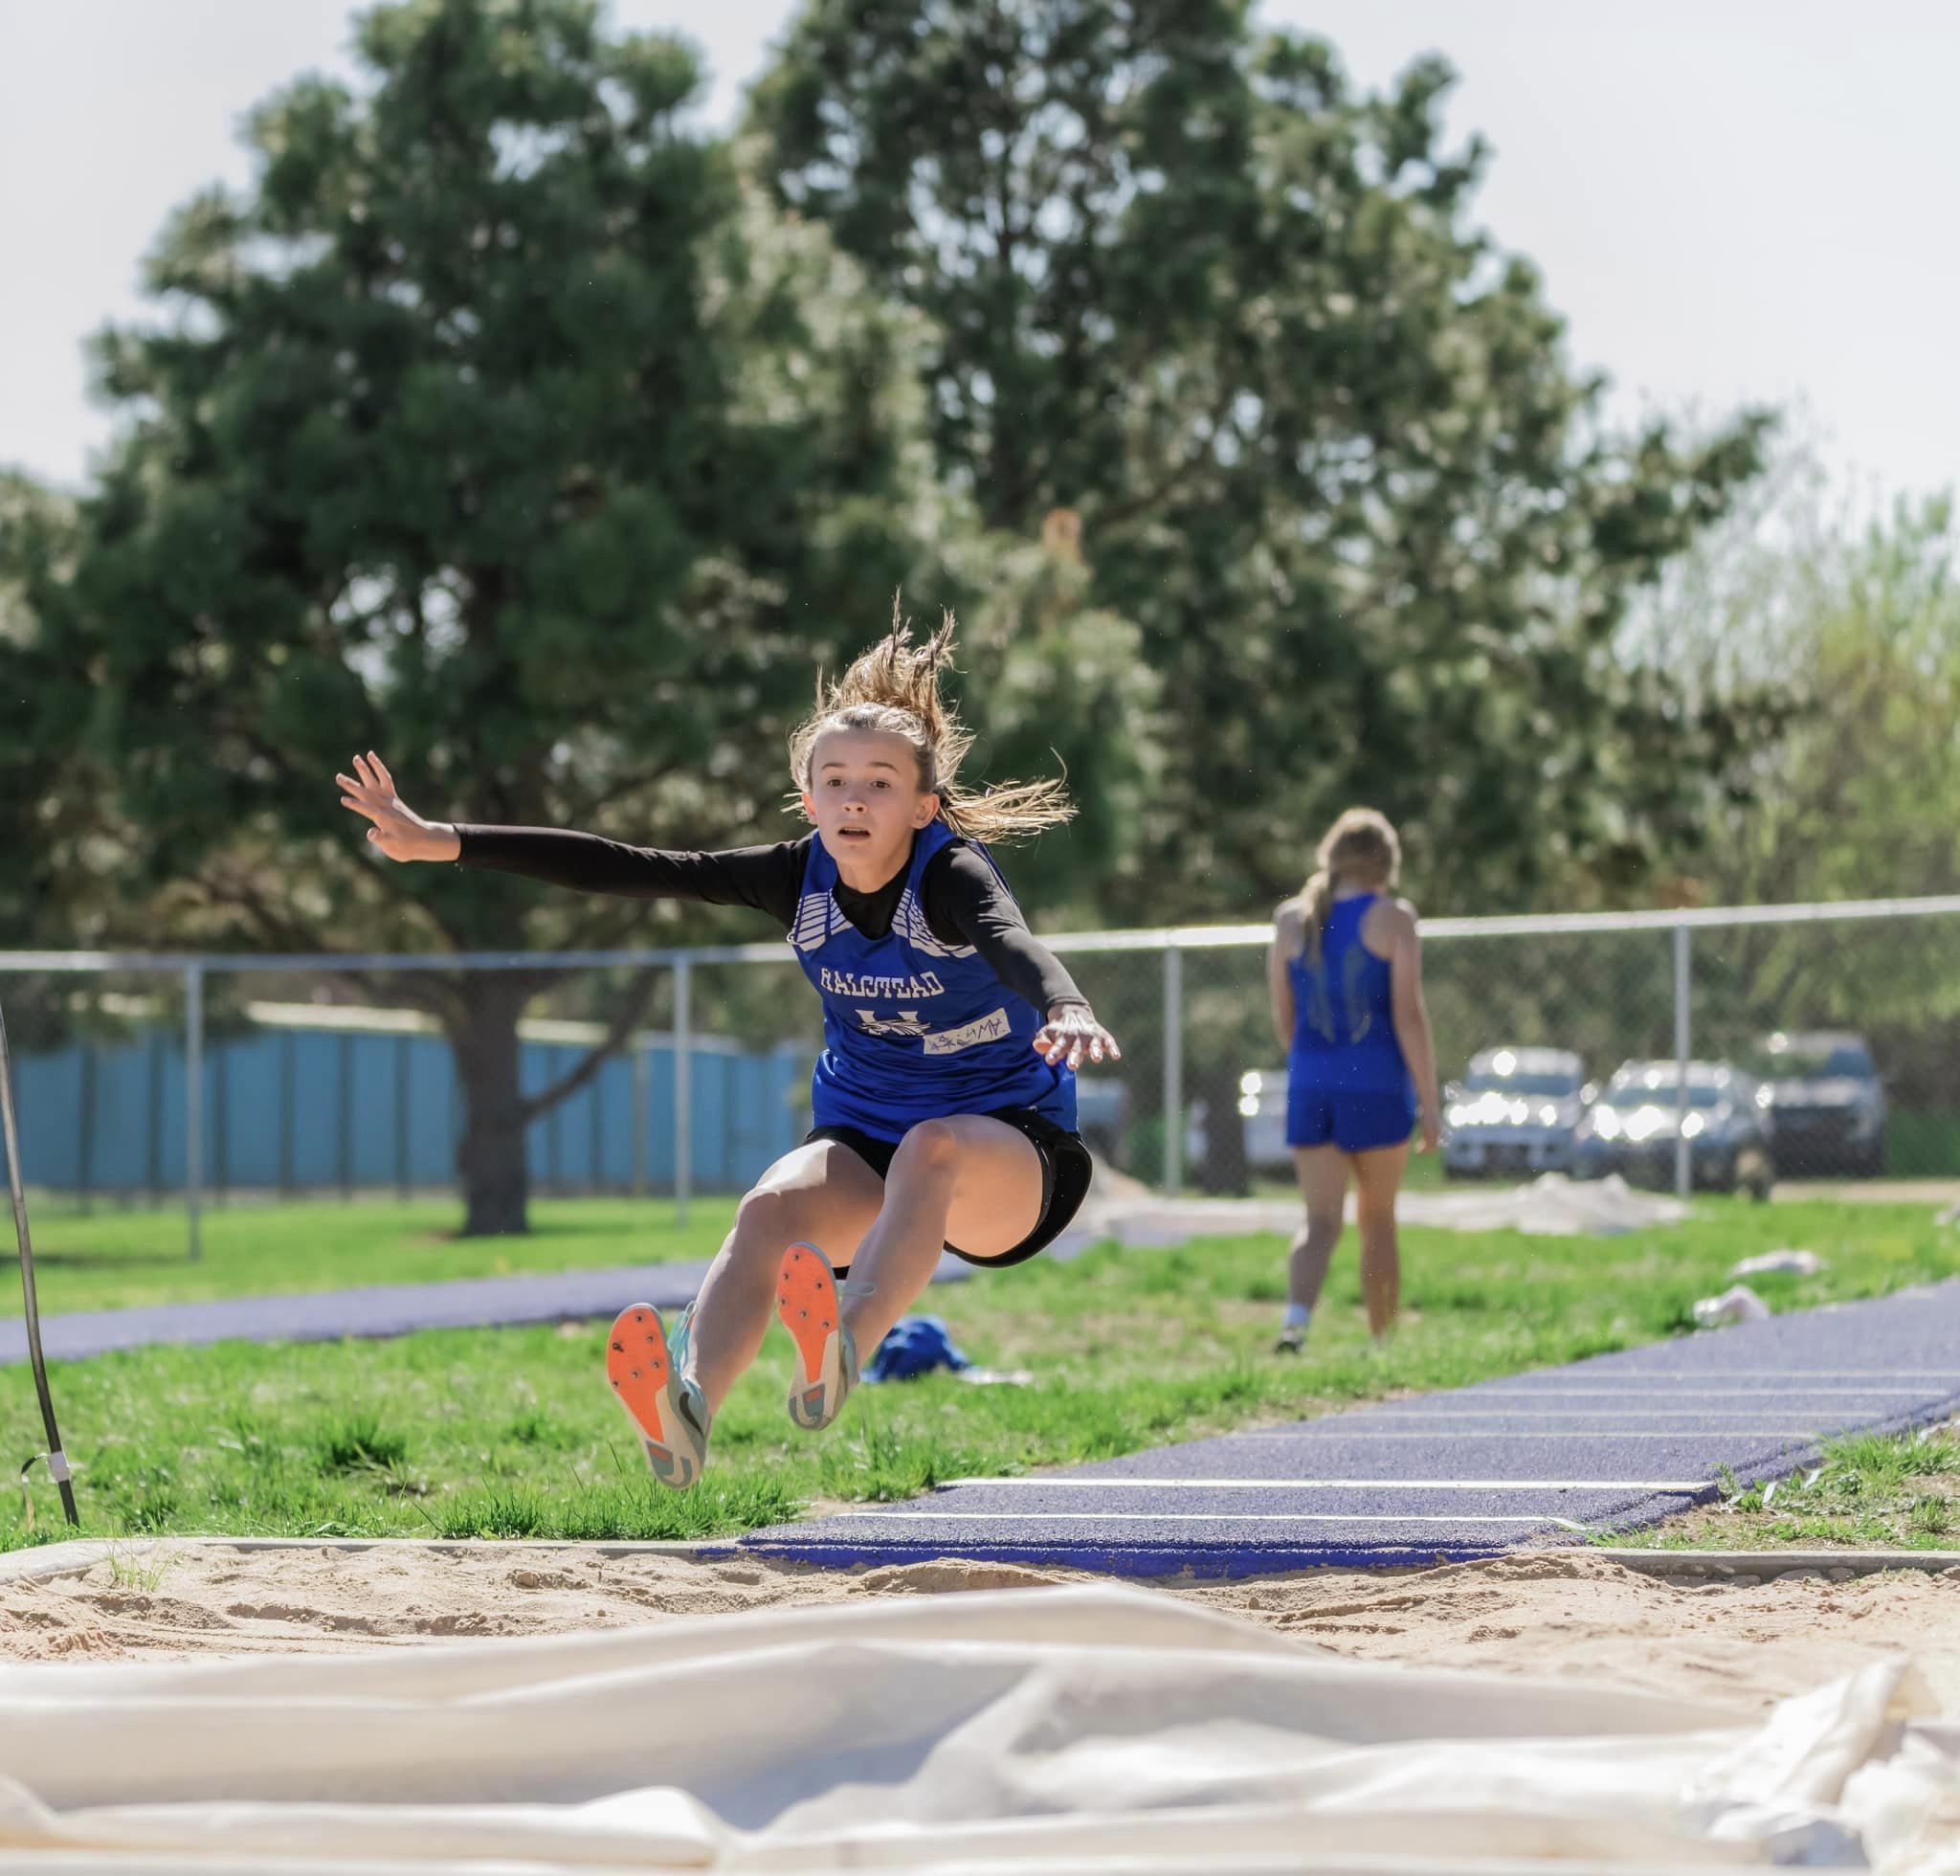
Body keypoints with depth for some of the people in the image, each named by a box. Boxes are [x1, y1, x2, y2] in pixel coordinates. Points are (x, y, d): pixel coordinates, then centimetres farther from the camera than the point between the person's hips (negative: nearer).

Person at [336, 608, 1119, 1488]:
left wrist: (1067, 1011, -68)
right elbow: (629, 870, -9)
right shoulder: (800, 877, -7)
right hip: (860, 1132, 3)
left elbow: (1012, 942, -44)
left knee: (932, 1150, -38)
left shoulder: (950, 874, -20)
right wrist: (444, 842, -14)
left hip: (1006, 1146, -3)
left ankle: (840, 1357, -59)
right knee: (773, 1206, -29)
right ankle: (685, 1411, -54)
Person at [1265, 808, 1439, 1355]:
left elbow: (1283, 1020, 13)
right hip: (1376, 1086, -2)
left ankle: (1296, 1319, -25)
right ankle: (1381, 1345, 20)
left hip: (1310, 1085, 2)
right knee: (1378, 1220, 13)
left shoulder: (1291, 919, 7)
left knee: (1320, 1220, 0)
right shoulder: (1392, 918, -4)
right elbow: (1409, 1015, -10)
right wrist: (1428, 1103, -6)